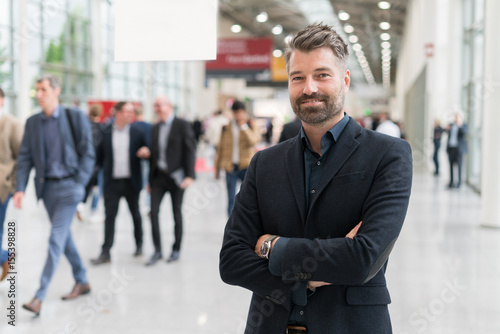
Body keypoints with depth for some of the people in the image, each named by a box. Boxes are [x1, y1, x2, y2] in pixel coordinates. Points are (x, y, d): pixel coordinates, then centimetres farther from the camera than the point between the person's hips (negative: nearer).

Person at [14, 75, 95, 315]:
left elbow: (88, 154, -4)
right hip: (47, 186, 5)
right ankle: (82, 282, 31)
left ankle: (39, 297, -11)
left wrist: (79, 184, -11)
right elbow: (25, 157, 5)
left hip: (69, 185, -5)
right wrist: (20, 188, -6)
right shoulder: (32, 122, 6)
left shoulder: (75, 117, -5)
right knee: (64, 237, 14)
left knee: (56, 239, -11)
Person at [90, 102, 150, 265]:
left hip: (131, 182, 1)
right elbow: (99, 155, 7)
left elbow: (145, 151, 7)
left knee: (135, 213, 14)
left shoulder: (137, 132, 1)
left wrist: (145, 152, -15)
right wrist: (107, 169, 4)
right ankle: (105, 253, 0)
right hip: (112, 182, -1)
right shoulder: (105, 132, -2)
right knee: (109, 216, -2)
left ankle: (139, 244, 33)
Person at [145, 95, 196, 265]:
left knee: (177, 213, 5)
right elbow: (153, 154, 15)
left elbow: (190, 151, -9)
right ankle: (157, 250, 5)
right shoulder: (155, 128, 12)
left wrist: (189, 175, -17)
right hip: (159, 176, 4)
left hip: (176, 176, -4)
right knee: (154, 211, -4)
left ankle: (176, 249, 18)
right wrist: (150, 179, 13)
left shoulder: (182, 125, -4)